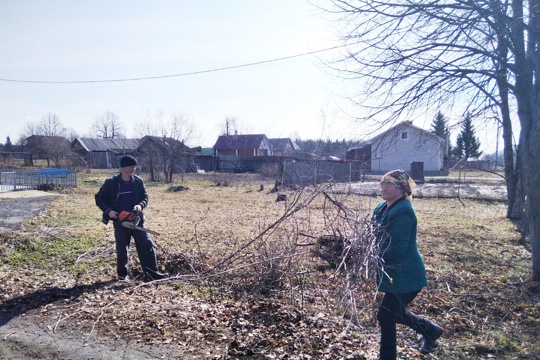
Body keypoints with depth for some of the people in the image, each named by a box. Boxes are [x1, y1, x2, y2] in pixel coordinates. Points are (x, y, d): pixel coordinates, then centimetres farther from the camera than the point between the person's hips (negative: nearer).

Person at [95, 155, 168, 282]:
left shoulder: (138, 181, 2)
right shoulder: (111, 183, -6)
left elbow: (145, 197, 8)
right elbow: (99, 198, 1)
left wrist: (140, 205, -13)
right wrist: (108, 210, -12)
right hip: (120, 221, -2)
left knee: (146, 245, 0)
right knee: (122, 249, 6)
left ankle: (153, 273, 6)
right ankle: (122, 274, 24)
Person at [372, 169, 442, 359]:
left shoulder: (403, 212, -23)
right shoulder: (382, 208, 6)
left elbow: (397, 248, -28)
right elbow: (378, 237, 13)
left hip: (405, 275, -10)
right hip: (393, 272, 10)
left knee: (385, 315, -1)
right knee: (396, 312, 23)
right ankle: (431, 330, 46)